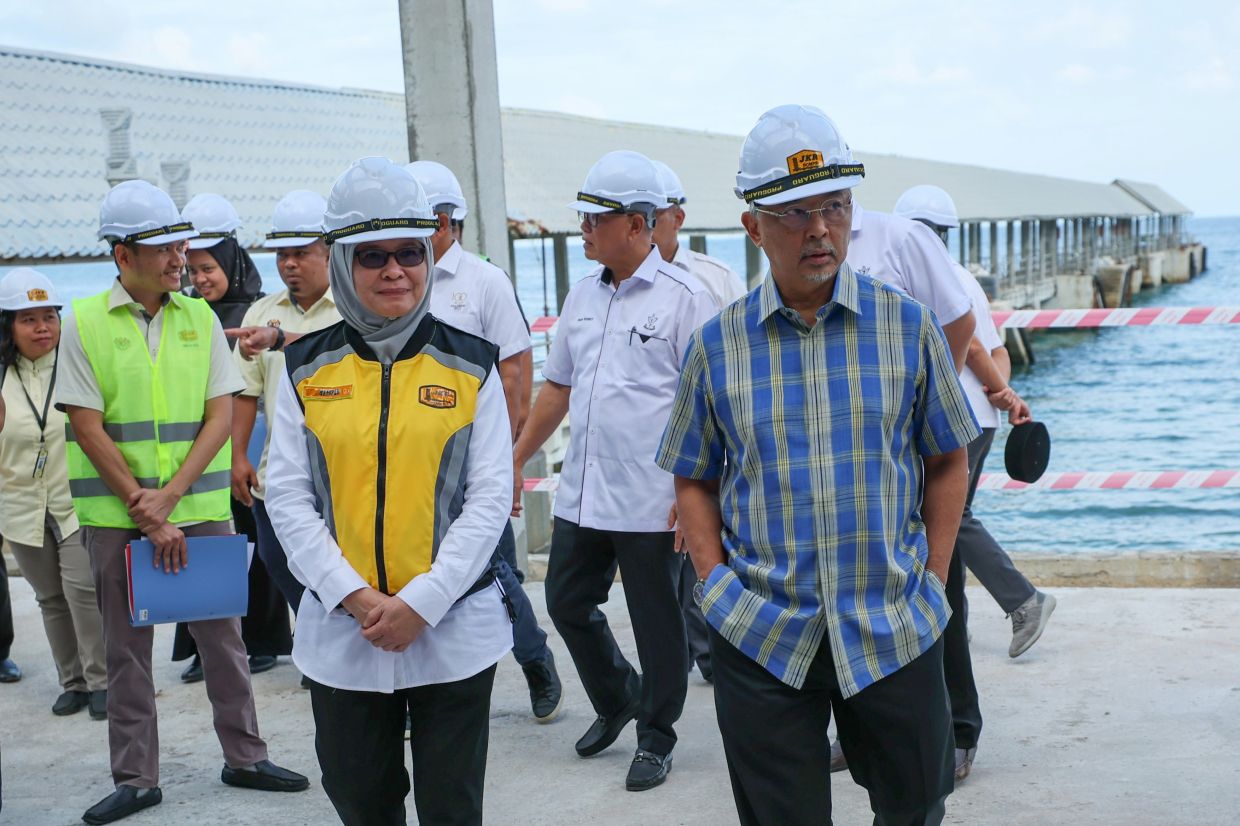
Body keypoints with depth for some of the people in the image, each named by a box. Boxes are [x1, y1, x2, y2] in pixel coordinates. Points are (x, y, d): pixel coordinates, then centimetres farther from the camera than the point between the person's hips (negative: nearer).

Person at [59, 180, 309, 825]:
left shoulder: (201, 319, 5)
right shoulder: (83, 324, -3)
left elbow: (221, 416, 0)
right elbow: (89, 429, -7)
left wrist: (169, 496, -11)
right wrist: (145, 515, -11)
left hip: (201, 507, 2)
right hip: (117, 515, -2)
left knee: (222, 634, 8)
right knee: (126, 646, 7)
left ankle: (244, 757, 21)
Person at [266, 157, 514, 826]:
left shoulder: (470, 366, -1)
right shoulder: (306, 369, 3)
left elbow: (490, 497, -5)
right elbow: (287, 496, -1)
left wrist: (420, 603, -13)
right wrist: (356, 598, -12)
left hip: (454, 629, -1)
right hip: (340, 632, 2)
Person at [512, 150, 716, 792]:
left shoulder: (684, 298, -9)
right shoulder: (583, 296, 11)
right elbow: (557, 385, 19)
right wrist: (517, 458, 18)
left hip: (650, 500, -6)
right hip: (581, 493, 7)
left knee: (657, 623, 5)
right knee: (566, 602, 14)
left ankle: (655, 738, 24)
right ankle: (616, 700, 37)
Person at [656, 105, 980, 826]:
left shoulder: (907, 325, 0)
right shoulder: (718, 346, 1)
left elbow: (946, 461, 7)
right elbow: (694, 480, 9)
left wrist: (932, 581, 1)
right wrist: (716, 582, -3)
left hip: (894, 628, 0)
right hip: (762, 634, 0)